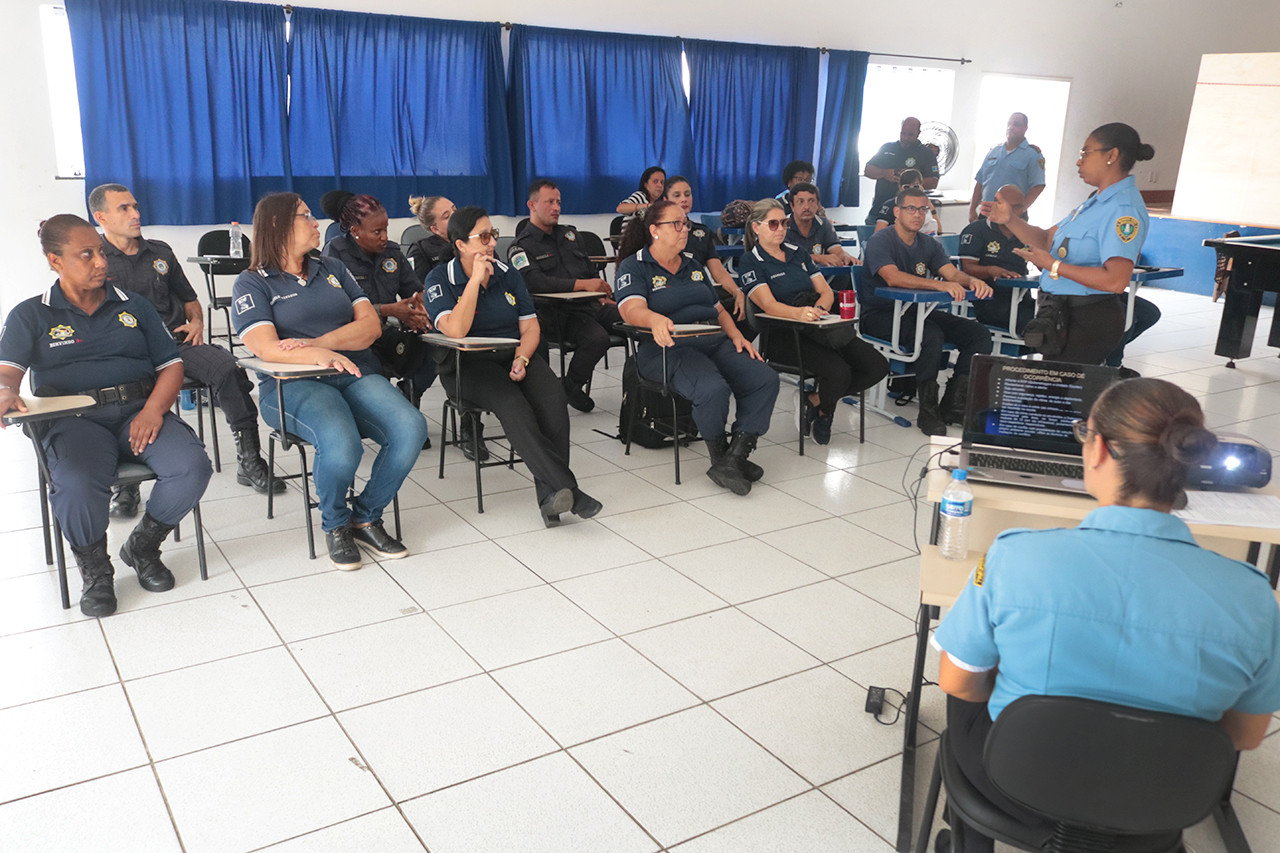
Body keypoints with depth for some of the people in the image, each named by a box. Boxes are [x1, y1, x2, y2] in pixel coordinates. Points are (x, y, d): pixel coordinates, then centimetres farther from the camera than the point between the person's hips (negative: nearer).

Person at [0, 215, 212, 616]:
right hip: (73, 418, -2)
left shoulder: (134, 305, 18)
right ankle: (94, 568, -5)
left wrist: (153, 410, -8)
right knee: (77, 485, -36)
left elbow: (171, 364, 12)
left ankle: (142, 547, 0)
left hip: (139, 411, 3)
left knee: (193, 466, -27)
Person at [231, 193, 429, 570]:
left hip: (357, 375, 5)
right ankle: (335, 525, -5)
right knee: (341, 445, -36)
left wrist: (317, 342, -10)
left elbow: (371, 324, 8)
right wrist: (320, 356, -30)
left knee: (411, 428, -26)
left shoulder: (332, 269, 22)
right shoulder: (253, 283, 7)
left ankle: (365, 518, -5)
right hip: (293, 385, -4)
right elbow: (266, 348, -11)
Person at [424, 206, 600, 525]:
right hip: (467, 364, -4)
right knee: (511, 403, -35)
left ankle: (550, 495, -32)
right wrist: (476, 279, -16)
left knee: (552, 393, -28)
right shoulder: (440, 280, -2)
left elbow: (530, 326, 10)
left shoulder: (508, 274, 12)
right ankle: (567, 490, -40)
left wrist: (521, 359, -10)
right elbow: (456, 330, -19)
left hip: (513, 356, 4)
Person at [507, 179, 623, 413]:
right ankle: (570, 386, -8)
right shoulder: (521, 247, 2)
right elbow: (535, 282, -16)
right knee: (597, 338, -34)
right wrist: (582, 285, -22)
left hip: (592, 305, 6)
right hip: (560, 313, -6)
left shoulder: (569, 233, 24)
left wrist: (603, 295, 7)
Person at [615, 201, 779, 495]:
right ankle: (720, 457, -11)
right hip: (668, 348, -7)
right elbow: (632, 309, -14)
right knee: (713, 389, -36)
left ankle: (734, 458, -21)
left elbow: (718, 309, 28)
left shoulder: (694, 266, 26)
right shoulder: (633, 267, 5)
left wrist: (736, 336, 8)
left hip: (714, 342, 7)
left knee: (765, 379, -20)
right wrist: (655, 320, -37)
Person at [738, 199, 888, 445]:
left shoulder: (798, 252, 20)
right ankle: (823, 410, 3)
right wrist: (799, 312, -37)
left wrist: (818, 309, -11)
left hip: (815, 328, 7)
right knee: (838, 371, -31)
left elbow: (826, 292, 13)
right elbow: (769, 305, -16)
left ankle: (816, 399, 3)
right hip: (781, 334, -7)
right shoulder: (751, 262, 0)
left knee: (877, 366, -12)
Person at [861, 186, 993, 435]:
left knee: (979, 334, -9)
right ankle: (928, 412, -22)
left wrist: (971, 280, -24)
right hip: (881, 315, -7)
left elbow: (953, 273, 1)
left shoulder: (929, 244, 13)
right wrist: (940, 285, -36)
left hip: (918, 311, 7)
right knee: (932, 335, -34)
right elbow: (893, 277, -26)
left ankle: (952, 405, -9)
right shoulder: (880, 241, -9)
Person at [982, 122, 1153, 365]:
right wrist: (1010, 220, 7)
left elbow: (1116, 280, -27)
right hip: (1064, 314, 10)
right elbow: (1047, 240, 21)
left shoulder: (1123, 209, -17)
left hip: (1088, 321, -10)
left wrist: (1055, 266, -22)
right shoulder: (1097, 202, 17)